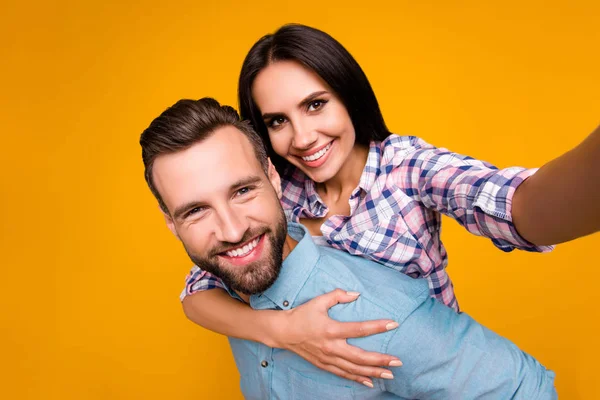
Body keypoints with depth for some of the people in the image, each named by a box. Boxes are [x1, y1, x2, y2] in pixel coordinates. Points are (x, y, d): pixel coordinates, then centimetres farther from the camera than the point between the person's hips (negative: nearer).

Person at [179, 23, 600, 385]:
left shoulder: (408, 164, -21)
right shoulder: (277, 195, -13)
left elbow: (522, 209, -39)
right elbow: (199, 290, -15)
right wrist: (279, 329, -34)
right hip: (336, 380, 2)